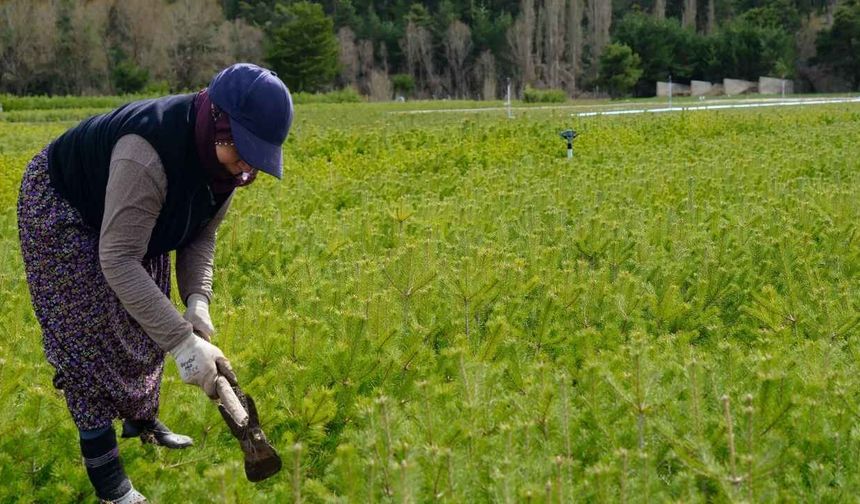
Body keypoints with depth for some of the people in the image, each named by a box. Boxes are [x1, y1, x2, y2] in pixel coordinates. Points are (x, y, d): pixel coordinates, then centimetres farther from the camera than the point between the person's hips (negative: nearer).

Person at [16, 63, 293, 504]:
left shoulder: (225, 157, -18)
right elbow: (118, 260, -42)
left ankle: (141, 419, 35)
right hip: (61, 212, -8)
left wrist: (197, 299, -24)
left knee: (147, 319, 14)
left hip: (135, 217, 8)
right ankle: (102, 467, -6)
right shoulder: (149, 153, -43)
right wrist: (182, 341, -46)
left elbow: (201, 234, -6)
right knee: (91, 332, -11)